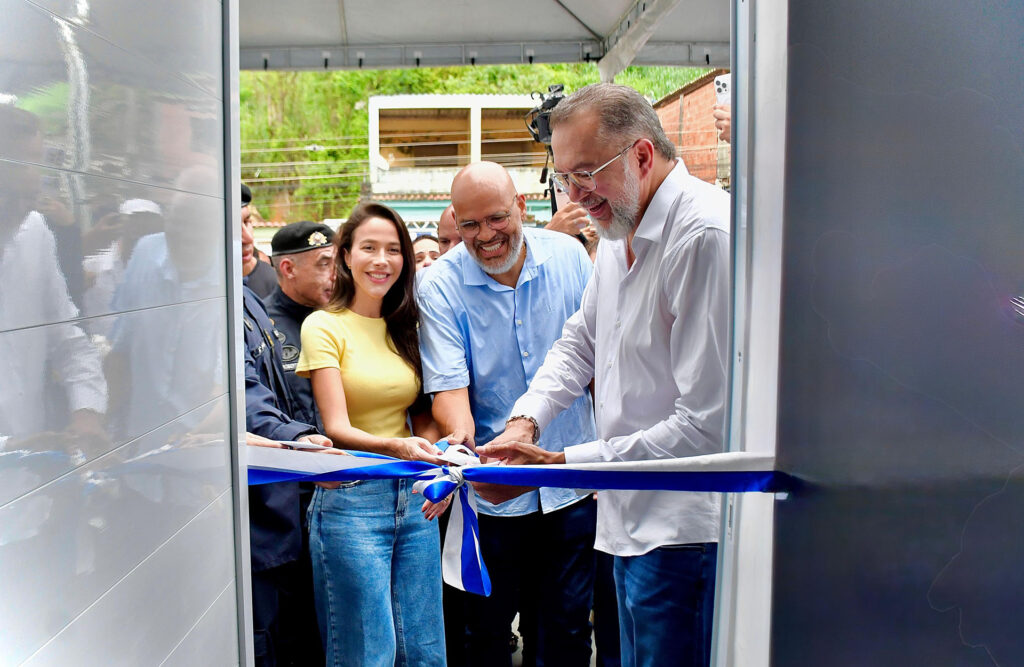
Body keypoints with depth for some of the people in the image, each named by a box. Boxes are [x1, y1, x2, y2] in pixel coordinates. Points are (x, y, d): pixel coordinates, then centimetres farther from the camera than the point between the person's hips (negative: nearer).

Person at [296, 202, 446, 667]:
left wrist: (437, 459, -7)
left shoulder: (406, 328, 12)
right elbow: (337, 428, -11)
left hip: (414, 498, 5)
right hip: (351, 501, -5)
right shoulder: (324, 326, -4)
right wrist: (395, 447, -29)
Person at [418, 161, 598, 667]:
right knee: (488, 626, 11)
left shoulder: (568, 255, -1)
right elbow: (448, 382, -16)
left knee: (567, 624, 14)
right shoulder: (441, 286, -10)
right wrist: (460, 434, -38)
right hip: (492, 488, -2)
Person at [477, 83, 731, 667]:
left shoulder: (705, 236, -21)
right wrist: (526, 421, 5)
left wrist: (561, 463, -21)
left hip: (685, 527, -9)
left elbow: (707, 425, -25)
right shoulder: (622, 231, 10)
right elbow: (580, 342, 22)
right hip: (631, 518, 9)